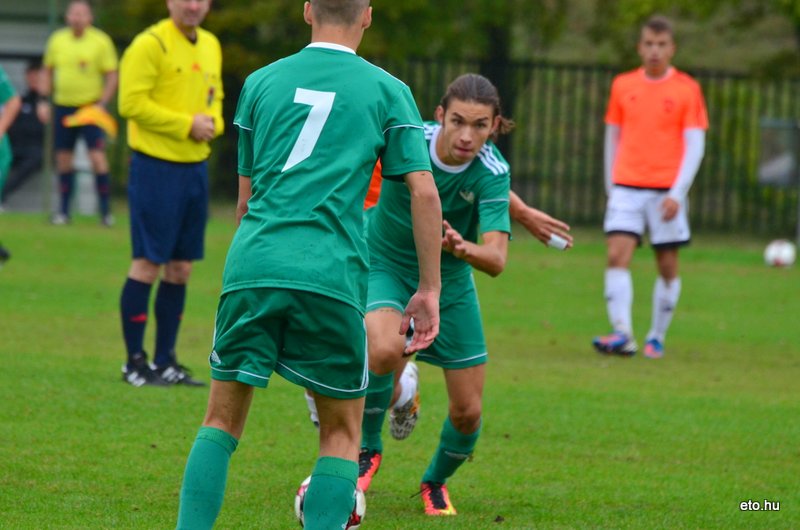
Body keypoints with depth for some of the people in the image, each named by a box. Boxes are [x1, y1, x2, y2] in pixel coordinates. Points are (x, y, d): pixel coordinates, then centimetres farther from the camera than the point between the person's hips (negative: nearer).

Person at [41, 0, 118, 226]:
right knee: (63, 159, 5)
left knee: (97, 156, -12)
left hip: (91, 107, -4)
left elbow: (112, 77, -3)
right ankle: (64, 211, 14)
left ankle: (105, 210, -4)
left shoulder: (101, 41, -5)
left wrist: (102, 103, -13)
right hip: (63, 106, 4)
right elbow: (48, 72, 17)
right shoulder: (57, 40, 6)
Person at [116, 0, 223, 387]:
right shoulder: (150, 45, -11)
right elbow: (132, 103, -17)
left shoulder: (211, 46, 14)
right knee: (148, 263, -5)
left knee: (180, 268, 9)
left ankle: (165, 360, 17)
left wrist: (212, 122, 1)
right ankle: (135, 362, 2)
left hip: (195, 166, 8)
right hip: (156, 165, -8)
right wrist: (187, 124, -16)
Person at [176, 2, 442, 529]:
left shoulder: (261, 82, 16)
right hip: (333, 273, -2)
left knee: (223, 420, 12)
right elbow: (424, 189, 2)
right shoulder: (386, 90, 9)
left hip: (251, 267, 2)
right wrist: (429, 289, 7)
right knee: (342, 431, 10)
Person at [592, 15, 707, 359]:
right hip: (626, 188, 2)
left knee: (667, 265, 3)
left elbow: (695, 145, -4)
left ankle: (657, 338, 16)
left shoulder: (687, 89, -1)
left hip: (666, 192, -2)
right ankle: (622, 335, -21)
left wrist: (677, 193, -13)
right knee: (617, 256, -14)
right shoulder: (623, 85, 8)